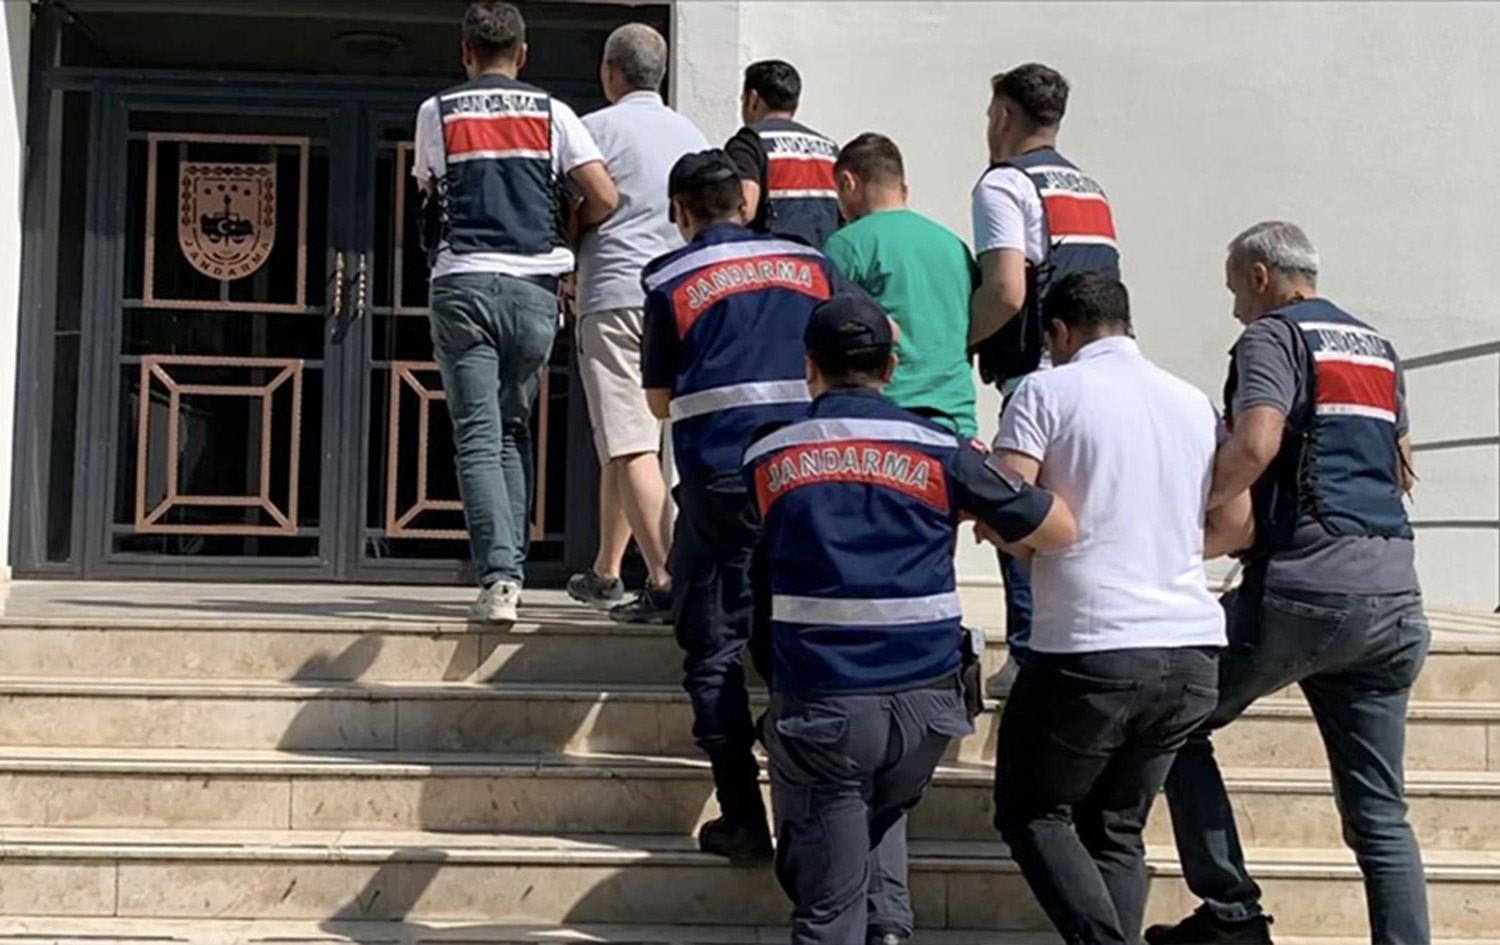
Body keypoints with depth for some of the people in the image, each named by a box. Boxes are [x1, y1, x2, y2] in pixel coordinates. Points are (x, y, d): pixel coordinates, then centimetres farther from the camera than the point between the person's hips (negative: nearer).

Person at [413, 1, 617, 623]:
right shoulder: (552, 114, 7)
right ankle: (510, 568, 11)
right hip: (534, 285, 2)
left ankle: (497, 578, -16)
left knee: (477, 437, -3)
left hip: (462, 283, -2)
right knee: (514, 431, 15)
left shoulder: (437, 113, 6)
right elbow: (604, 198, 0)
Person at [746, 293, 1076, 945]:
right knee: (883, 811, 29)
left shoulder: (765, 458, 4)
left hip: (818, 702, -1)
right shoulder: (942, 451, 0)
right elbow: (1058, 532, 3)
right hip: (923, 703, 1)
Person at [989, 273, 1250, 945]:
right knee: (1117, 829, 17)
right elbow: (1236, 527, 11)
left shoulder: (1048, 391, -3)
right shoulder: (1193, 401, 13)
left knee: (1029, 812, 12)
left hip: (1089, 651, -5)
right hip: (1192, 653, 5)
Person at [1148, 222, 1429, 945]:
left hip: (1304, 591, -7)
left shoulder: (1273, 336, -2)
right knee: (1380, 815, 8)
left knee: (1177, 726, 10)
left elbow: (1255, 445, -20)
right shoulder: (1378, 346, 22)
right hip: (1394, 594, 7)